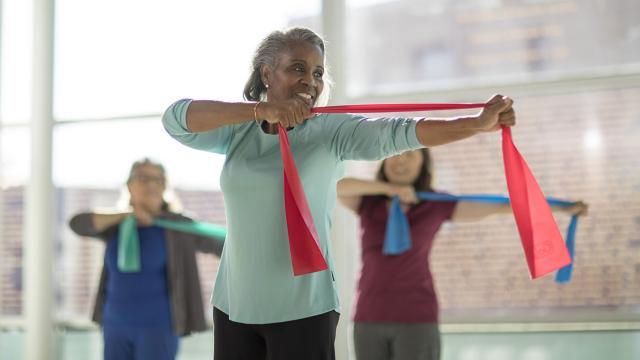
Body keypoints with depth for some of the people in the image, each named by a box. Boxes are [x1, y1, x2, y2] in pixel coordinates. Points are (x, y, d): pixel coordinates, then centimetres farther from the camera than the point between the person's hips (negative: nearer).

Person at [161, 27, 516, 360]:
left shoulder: (331, 131, -4)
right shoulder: (237, 131, 4)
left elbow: (398, 132, -17)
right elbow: (175, 118, -11)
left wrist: (478, 123, -31)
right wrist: (260, 109, -23)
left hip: (303, 309, -3)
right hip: (233, 305, 3)